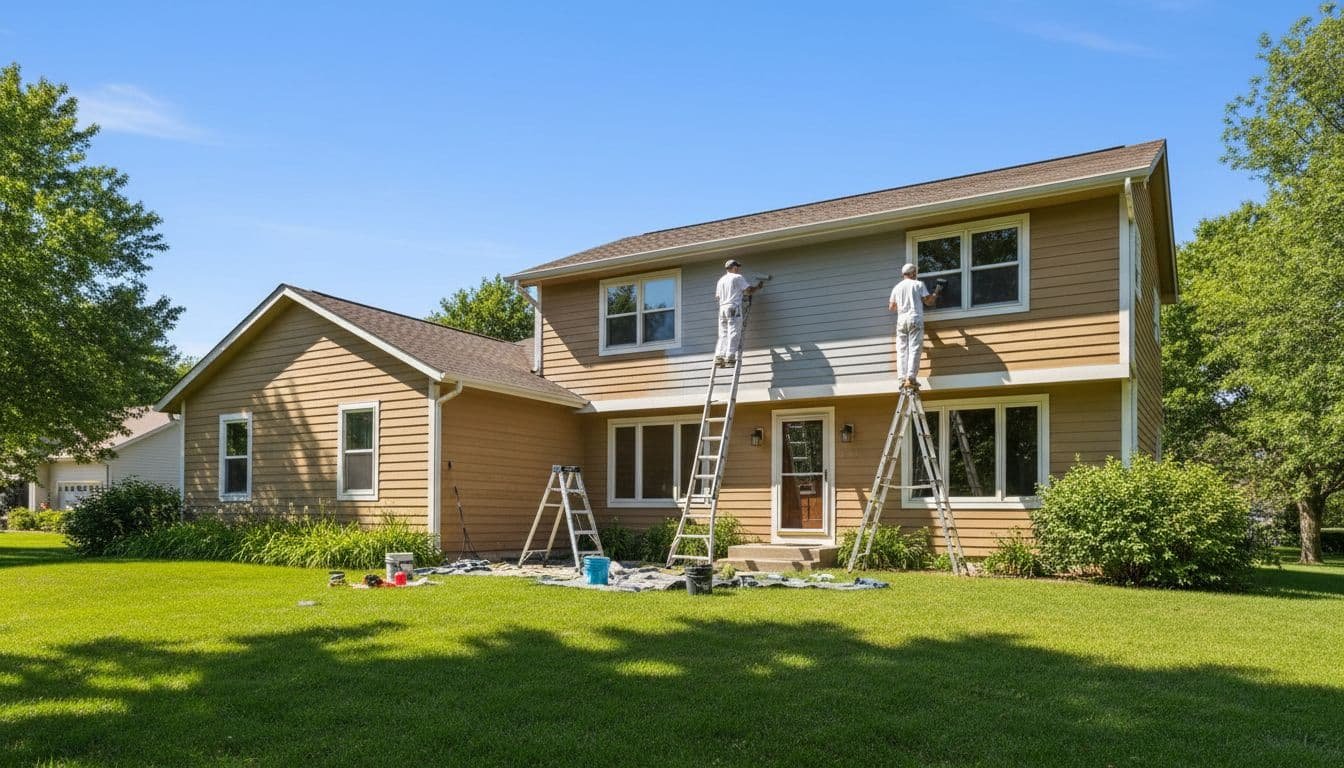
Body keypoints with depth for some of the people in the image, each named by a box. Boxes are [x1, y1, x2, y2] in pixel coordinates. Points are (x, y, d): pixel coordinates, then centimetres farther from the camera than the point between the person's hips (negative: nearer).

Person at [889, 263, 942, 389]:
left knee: (902, 350, 3)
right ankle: (910, 378, -18)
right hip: (915, 319, -4)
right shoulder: (919, 284, 5)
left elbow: (891, 308, 18)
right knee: (914, 349, -8)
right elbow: (929, 301, 3)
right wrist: (937, 293, 21)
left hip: (901, 320, 4)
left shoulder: (897, 287, 16)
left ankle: (903, 378, -5)